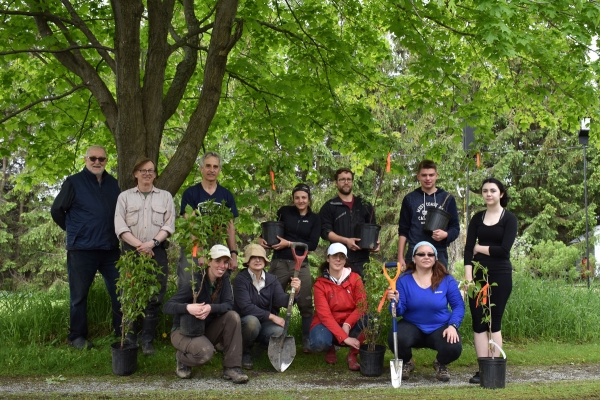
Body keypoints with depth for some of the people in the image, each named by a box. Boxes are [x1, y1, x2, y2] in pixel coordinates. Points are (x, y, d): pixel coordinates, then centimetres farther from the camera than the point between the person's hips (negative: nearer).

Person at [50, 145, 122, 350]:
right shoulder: (74, 182, -5)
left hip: (110, 248, 4)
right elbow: (56, 210, -2)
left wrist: (112, 233, 11)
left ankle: (123, 333, 17)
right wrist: (74, 231, 3)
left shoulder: (113, 183, 9)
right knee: (79, 295, 4)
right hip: (82, 249, -4)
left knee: (120, 292, 7)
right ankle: (77, 337, 15)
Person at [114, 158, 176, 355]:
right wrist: (138, 245, -12)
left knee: (154, 296, -2)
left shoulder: (165, 196, 13)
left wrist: (152, 243, -12)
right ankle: (130, 339, 7)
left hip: (157, 252, 0)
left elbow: (169, 224, 3)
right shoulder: (125, 196, 11)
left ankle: (147, 340, 4)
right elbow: (120, 226, 0)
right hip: (131, 251, 0)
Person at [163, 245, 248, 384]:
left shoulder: (224, 279, -3)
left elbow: (229, 304, -15)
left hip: (207, 330, 6)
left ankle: (231, 368, -16)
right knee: (206, 352, -34)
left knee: (233, 316, -20)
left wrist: (211, 308, -36)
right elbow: (167, 306, -25)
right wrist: (187, 307, -45)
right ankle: (182, 358, 3)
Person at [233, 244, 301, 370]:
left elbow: (282, 301, -12)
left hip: (266, 324, 3)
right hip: (245, 321, -3)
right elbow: (246, 307, -21)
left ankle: (263, 346, 9)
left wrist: (295, 292, -33)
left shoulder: (271, 279, 3)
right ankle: (245, 353, -7)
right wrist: (271, 316, -25)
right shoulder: (241, 279, -10)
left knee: (281, 332, -30)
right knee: (252, 321, -38)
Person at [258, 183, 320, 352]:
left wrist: (289, 243, -13)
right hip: (279, 263, 0)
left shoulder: (315, 218, 5)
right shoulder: (284, 211, 4)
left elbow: (313, 244, -4)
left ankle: (308, 342, 4)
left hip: (301, 264, 0)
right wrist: (263, 239, -10)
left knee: (306, 304, -3)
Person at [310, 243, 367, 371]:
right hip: (328, 325, -1)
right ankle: (330, 349, 5)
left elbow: (362, 306, -10)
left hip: (350, 325, 2)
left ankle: (353, 355, -8)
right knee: (319, 342, -36)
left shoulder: (355, 278, -2)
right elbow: (324, 315, -18)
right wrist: (344, 338, -30)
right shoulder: (320, 284, -8)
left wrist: (347, 324, -28)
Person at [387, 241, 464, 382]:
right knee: (395, 339, -33)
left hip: (440, 327, 1)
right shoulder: (404, 280, -6)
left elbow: (458, 305, -2)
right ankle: (407, 363, 8)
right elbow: (399, 311, -9)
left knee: (453, 348, -30)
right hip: (412, 326, 0)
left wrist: (452, 325, -18)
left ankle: (440, 364, 13)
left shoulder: (446, 280, -4)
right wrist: (395, 302, -32)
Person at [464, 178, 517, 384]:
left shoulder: (509, 218, -1)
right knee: (478, 322, -1)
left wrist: (480, 248, -2)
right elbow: (468, 249, 0)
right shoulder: (477, 218, 9)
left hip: (500, 275, -3)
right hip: (478, 274, 3)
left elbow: (504, 250, -12)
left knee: (494, 322, -1)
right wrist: (468, 278, -11)